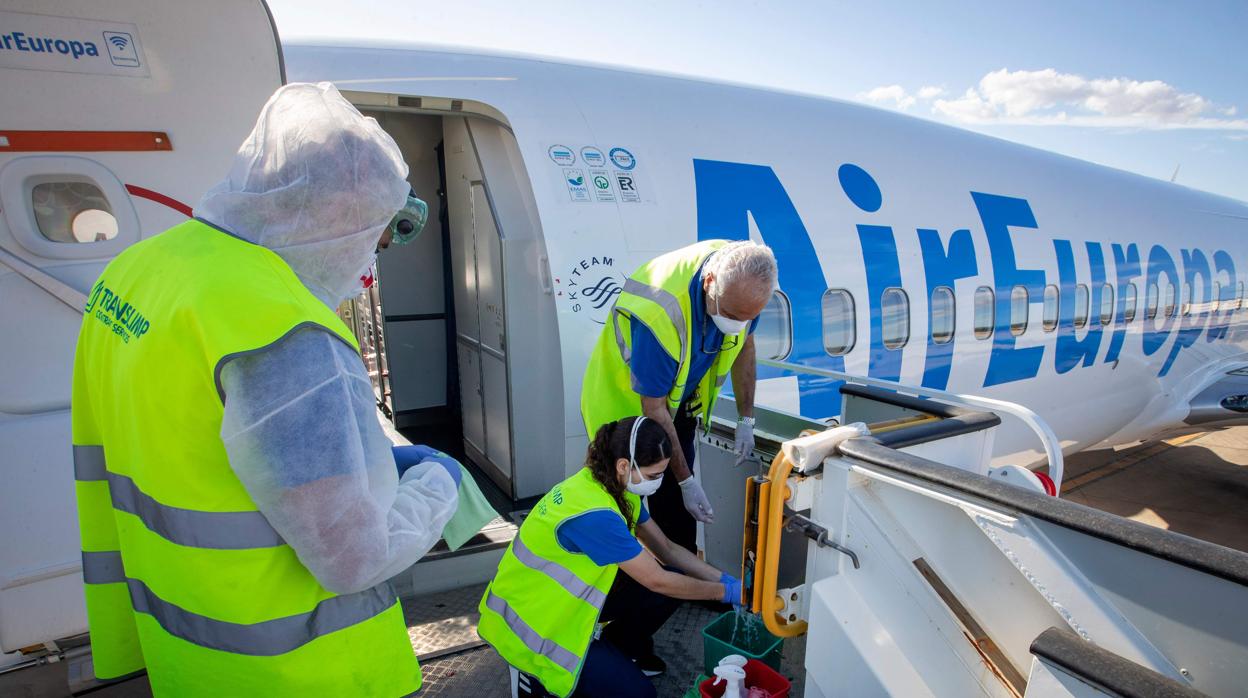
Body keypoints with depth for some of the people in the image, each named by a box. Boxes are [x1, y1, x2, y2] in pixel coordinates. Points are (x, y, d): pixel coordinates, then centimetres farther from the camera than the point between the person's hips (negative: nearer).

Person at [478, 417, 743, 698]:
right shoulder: (594, 513, -34)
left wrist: (723, 578, -7)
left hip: (570, 594, 9)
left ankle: (619, 648, 19)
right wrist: (725, 592, -13)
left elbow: (666, 549, 2)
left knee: (675, 581, -4)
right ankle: (537, 675, 5)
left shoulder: (617, 486, -5)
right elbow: (657, 581, -25)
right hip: (534, 622, -8)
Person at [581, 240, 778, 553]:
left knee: (679, 508, 10)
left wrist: (746, 420, 0)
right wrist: (687, 480, -21)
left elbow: (744, 344, 1)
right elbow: (654, 409, -28)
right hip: (626, 403, -5)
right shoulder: (660, 312, -41)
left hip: (680, 403, 6)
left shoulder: (744, 279, -20)